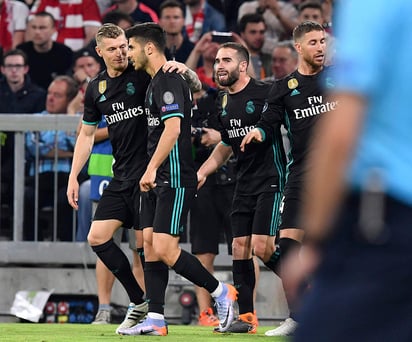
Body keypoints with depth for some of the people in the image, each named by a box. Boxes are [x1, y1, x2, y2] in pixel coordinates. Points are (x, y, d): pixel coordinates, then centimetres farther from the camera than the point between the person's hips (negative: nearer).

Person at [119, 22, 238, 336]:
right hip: (158, 181, 10)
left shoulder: (168, 82, -14)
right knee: (150, 246, 5)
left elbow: (172, 129, -24)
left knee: (164, 249, -13)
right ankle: (155, 319, 4)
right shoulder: (157, 82, 17)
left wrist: (151, 169, -25)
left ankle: (221, 292, 1)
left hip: (175, 178, -10)